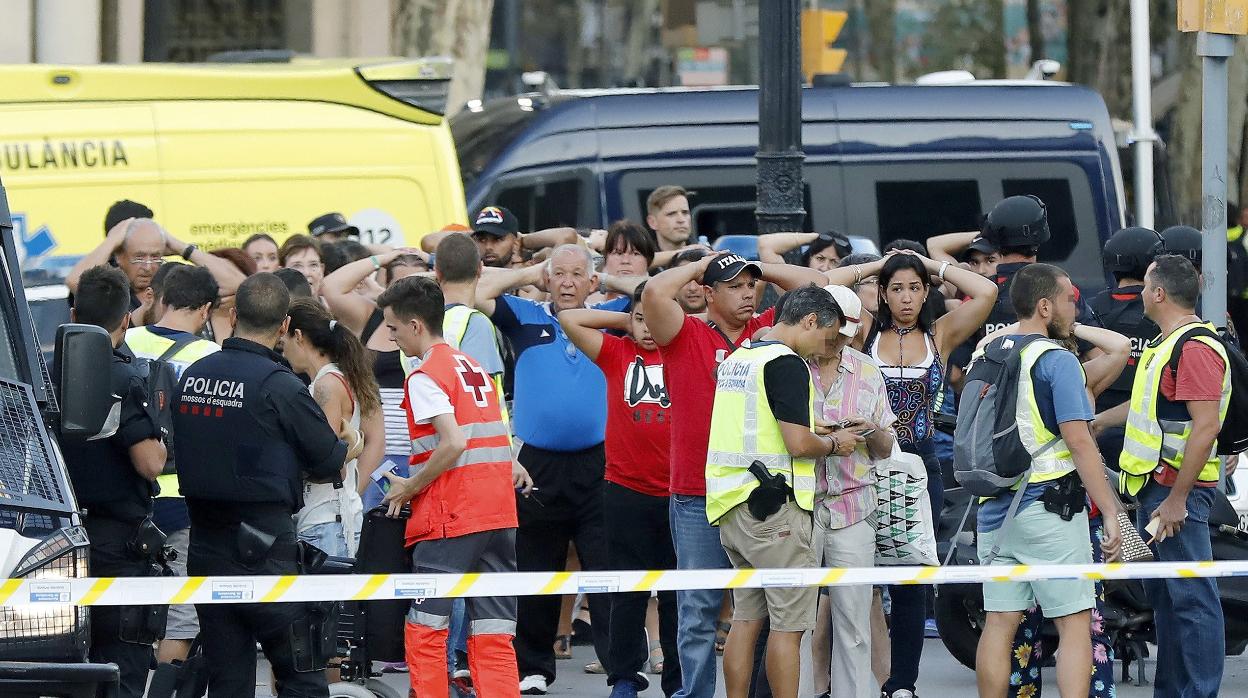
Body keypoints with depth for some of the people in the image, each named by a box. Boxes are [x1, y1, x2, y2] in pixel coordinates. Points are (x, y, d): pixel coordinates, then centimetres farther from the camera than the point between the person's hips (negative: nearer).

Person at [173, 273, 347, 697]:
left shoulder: (191, 376, 6)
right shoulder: (278, 385, -12)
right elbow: (329, 463, -4)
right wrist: (346, 450, 21)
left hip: (204, 543, 6)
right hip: (264, 546, -6)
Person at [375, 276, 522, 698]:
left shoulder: (425, 376, -8)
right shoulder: (475, 367, 17)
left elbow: (453, 442, -21)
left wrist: (410, 488, -8)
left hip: (450, 520, -8)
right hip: (499, 515, 8)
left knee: (425, 630, 0)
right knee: (493, 636, 4)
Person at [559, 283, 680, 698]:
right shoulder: (617, 353, 5)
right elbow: (570, 320, 2)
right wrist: (624, 321, 4)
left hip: (679, 491, 0)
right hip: (626, 491, 0)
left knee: (676, 593, 6)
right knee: (628, 592, 6)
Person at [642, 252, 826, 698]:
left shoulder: (766, 331, 9)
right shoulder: (686, 335, 0)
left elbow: (814, 285, 12)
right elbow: (656, 293, -17)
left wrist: (760, 270, 10)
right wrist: (699, 267, -1)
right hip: (698, 500, -3)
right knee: (699, 612, 0)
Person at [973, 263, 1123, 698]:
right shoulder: (1057, 360, -10)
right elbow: (1078, 440, -16)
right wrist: (1110, 513, -14)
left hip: (994, 510, 7)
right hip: (1048, 506, -7)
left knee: (999, 623, 8)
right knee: (1075, 624, -4)